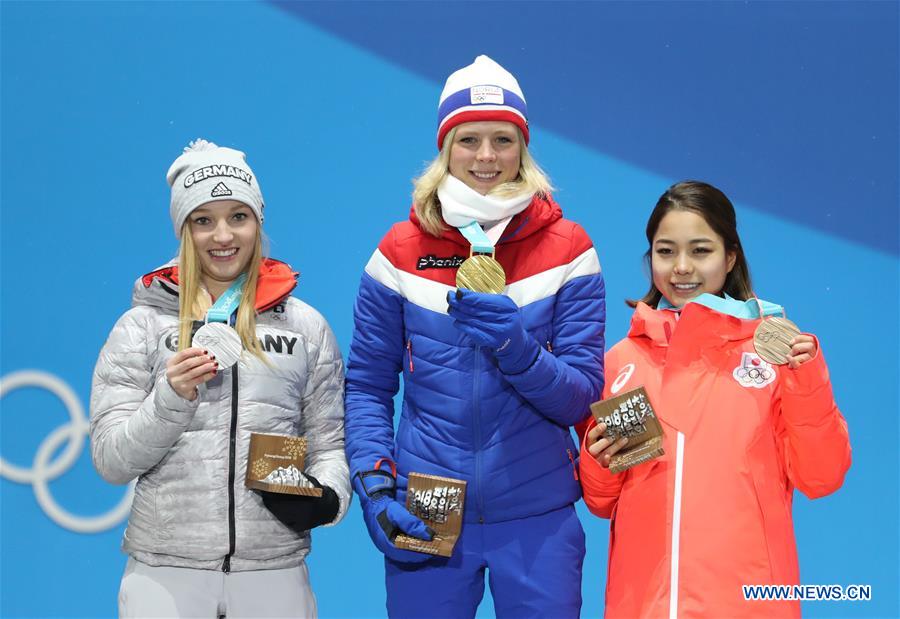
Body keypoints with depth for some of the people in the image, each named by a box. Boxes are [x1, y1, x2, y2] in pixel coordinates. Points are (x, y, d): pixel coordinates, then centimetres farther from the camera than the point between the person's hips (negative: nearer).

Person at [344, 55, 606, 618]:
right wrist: (373, 486, -8)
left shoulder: (566, 248, -1)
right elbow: (367, 386, 5)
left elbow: (581, 398, -4)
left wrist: (517, 348, -22)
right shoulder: (402, 251, 1)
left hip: (538, 516, 0)